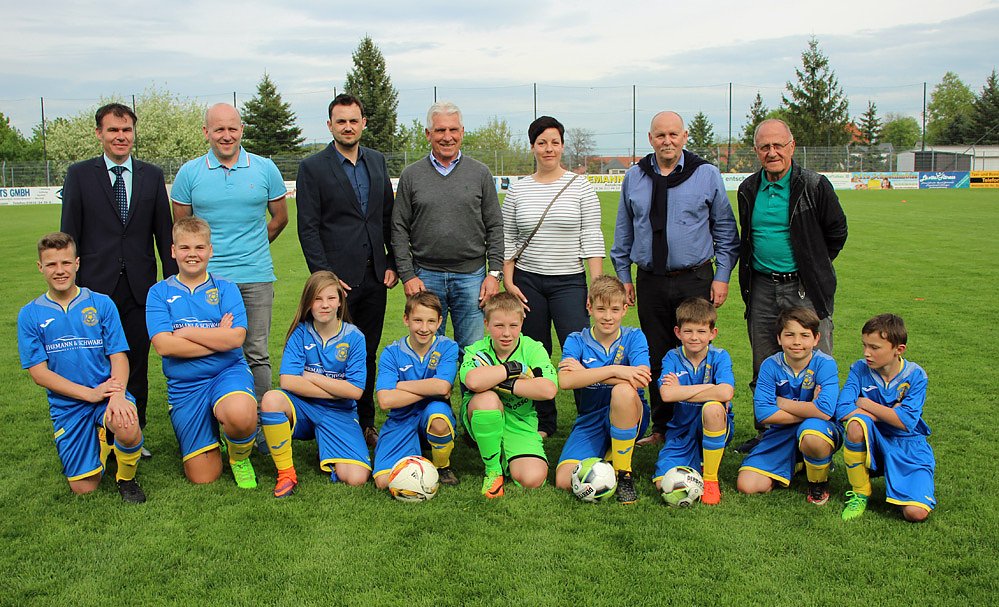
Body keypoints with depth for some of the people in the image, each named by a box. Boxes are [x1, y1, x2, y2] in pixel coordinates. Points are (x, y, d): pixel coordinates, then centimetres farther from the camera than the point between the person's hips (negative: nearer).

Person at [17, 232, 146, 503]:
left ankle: (126, 478, -3)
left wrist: (117, 396, -23)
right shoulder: (30, 315, 3)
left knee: (127, 427, -36)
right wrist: (90, 393, -14)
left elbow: (118, 356, -3)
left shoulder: (101, 304, 2)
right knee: (83, 488, -5)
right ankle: (100, 441, 29)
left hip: (108, 392, -1)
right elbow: (38, 372, -3)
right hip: (67, 405, 1)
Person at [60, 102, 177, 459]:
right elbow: (70, 235, 3)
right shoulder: (79, 175, 4)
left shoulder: (152, 175, 9)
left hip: (140, 287, 2)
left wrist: (173, 280, 4)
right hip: (97, 285, -1)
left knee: (137, 363, 8)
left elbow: (164, 232, 8)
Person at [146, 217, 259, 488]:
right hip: (183, 385, 1)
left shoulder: (225, 289, 3)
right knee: (203, 477, -2)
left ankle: (240, 455, -2)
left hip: (228, 372, -1)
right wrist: (218, 339, -10)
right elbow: (163, 345, -11)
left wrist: (186, 332, -10)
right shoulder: (159, 292, 4)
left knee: (240, 415, -38)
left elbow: (236, 338, -12)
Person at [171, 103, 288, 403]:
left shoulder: (265, 168, 5)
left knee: (256, 354, 4)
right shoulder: (189, 173, 3)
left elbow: (280, 218, 16)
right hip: (206, 278, 0)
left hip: (256, 277, 0)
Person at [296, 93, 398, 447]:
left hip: (375, 277, 4)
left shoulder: (377, 162, 12)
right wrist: (324, 276, -11)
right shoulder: (312, 167, -2)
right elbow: (308, 228, -5)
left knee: (368, 353, 11)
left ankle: (365, 423, 22)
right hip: (338, 278, -4)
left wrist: (392, 264, 7)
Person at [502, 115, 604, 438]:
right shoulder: (517, 189, 5)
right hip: (527, 281, 2)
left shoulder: (580, 187, 0)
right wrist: (508, 282, -1)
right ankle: (543, 423, 21)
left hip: (569, 282, -2)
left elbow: (592, 239, -2)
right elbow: (507, 239, 8)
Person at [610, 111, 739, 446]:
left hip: (694, 280, -2)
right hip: (650, 281, 3)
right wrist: (623, 275, 11)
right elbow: (623, 232, 15)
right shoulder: (634, 177, 8)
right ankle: (661, 427, 21)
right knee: (656, 357, 8)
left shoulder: (707, 174, 0)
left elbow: (725, 230, 4)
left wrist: (722, 276, -1)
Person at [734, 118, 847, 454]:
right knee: (764, 369, 12)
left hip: (805, 289, -4)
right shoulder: (749, 189, 9)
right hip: (761, 289, 5)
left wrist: (815, 268, 9)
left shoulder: (815, 186, -5)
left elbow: (836, 231, 5)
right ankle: (766, 433, 25)